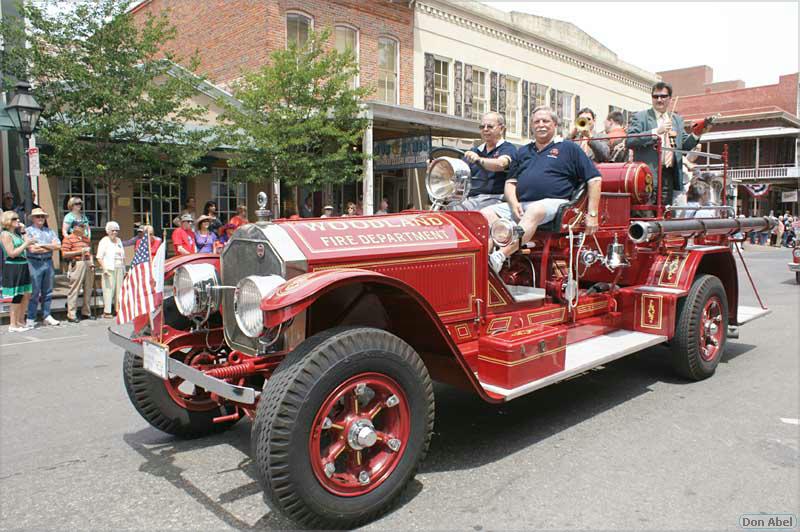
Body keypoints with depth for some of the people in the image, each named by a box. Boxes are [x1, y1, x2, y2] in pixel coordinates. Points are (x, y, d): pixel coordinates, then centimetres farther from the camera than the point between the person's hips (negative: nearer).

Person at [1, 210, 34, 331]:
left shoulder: (17, 233, 15)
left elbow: (28, 247, 10)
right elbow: (12, 253, -16)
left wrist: (23, 232, 10)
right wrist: (26, 244, -13)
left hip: (22, 266, 8)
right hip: (13, 268, -8)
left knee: (26, 294, 12)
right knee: (17, 297, -4)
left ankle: (21, 321, 24)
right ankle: (13, 325, 6)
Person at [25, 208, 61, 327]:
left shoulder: (50, 231, 15)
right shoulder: (28, 231, 1)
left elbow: (58, 245, 2)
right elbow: (32, 249, -11)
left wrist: (42, 245, -7)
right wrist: (50, 247, -3)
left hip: (48, 262, 5)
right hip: (34, 263, -4)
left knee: (47, 291, 9)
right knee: (34, 292, -4)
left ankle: (46, 316, 17)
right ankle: (30, 318, 2)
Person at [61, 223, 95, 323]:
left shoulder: (86, 239, 21)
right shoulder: (69, 239, 0)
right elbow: (64, 254, -7)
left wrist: (92, 262, 9)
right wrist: (79, 251, -13)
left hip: (88, 265, 7)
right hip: (77, 264, -7)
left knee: (88, 289, 10)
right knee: (74, 290, -5)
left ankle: (86, 312, 20)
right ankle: (71, 315, -1)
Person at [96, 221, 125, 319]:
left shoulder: (119, 240, 18)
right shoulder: (104, 241, -1)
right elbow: (99, 257, -6)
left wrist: (124, 268, 17)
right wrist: (104, 268, -16)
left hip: (119, 269, 6)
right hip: (109, 269, -6)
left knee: (119, 289, 5)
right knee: (108, 290, -8)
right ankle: (107, 312, -5)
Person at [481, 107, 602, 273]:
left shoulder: (568, 148, 12)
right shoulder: (523, 151, 26)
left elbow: (594, 178, 7)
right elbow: (510, 182, 22)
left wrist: (592, 214, -2)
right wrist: (514, 203, -1)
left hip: (552, 202, -5)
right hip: (520, 205, 5)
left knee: (534, 211, -38)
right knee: (486, 213, -18)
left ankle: (500, 257, -51)